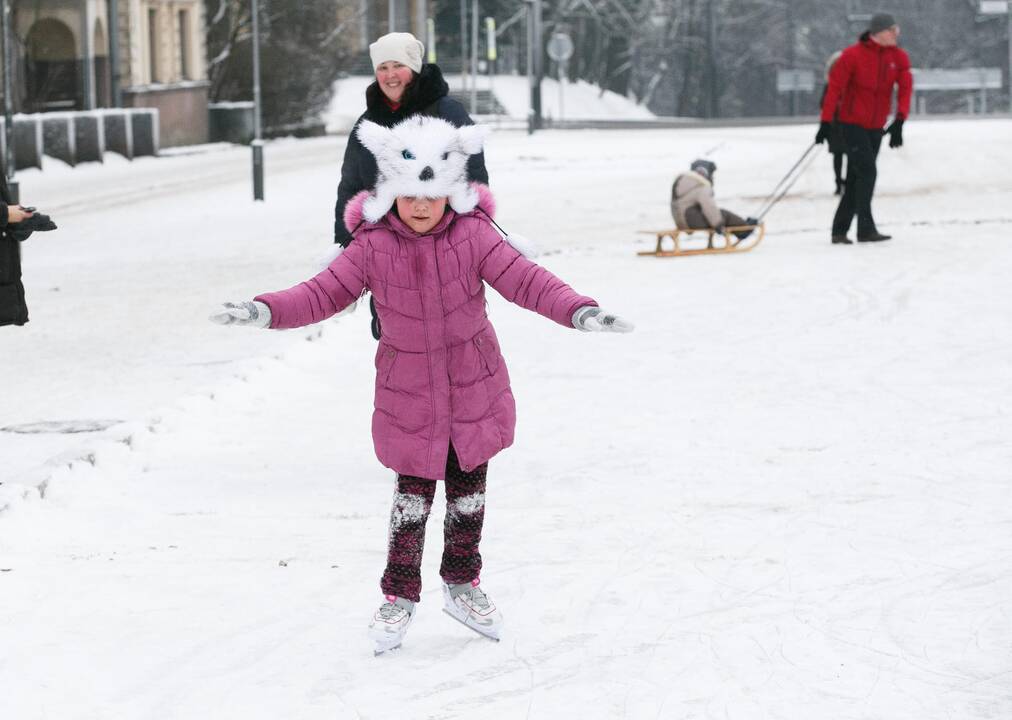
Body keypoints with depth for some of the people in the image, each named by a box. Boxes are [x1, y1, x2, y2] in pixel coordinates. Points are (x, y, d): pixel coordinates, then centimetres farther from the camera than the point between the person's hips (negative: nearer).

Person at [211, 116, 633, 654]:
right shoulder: (372, 247, -12)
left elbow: (526, 280, -19)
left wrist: (578, 311, -34)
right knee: (413, 495, 2)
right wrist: (267, 311, -29)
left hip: (474, 389, 1)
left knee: (468, 490, 14)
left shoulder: (472, 236, -13)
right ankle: (399, 595, 18)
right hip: (409, 396, -1)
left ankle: (462, 583, 34)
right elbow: (324, 293, -13)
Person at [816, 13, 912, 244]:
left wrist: (899, 121, -17)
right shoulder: (853, 55, -13)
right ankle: (865, 229, -13)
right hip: (852, 123, -5)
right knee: (867, 171, -16)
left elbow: (905, 88, -4)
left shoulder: (898, 57, 0)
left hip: (876, 127, 6)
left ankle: (840, 231, 15)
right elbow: (835, 87, -11)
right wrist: (826, 122, -12)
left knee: (856, 178, 8)